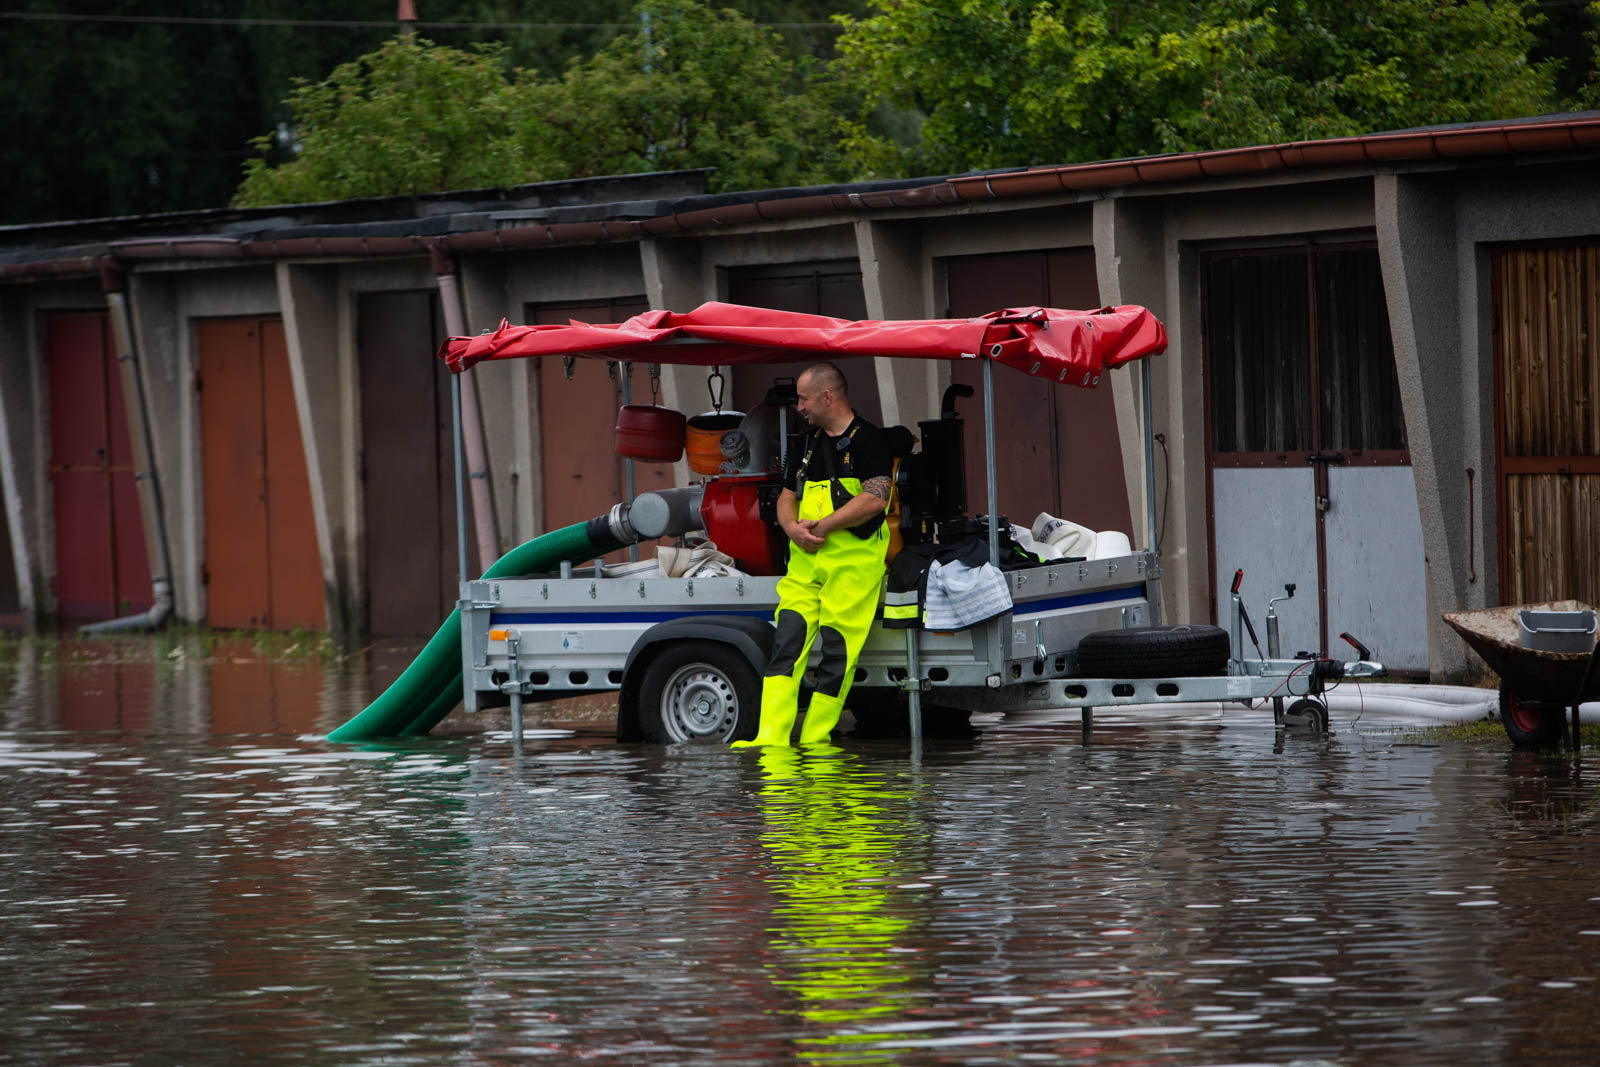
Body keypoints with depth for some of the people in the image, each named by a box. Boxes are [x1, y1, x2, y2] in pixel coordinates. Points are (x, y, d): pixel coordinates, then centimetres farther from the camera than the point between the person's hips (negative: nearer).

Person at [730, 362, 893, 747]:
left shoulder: (869, 441, -4)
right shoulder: (806, 444, 20)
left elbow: (875, 498, -15)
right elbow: (786, 497, 22)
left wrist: (822, 526, -14)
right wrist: (793, 528, -1)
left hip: (853, 561, -7)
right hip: (804, 561, 7)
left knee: (838, 651, -5)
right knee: (786, 643, -5)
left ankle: (814, 740, 0)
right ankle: (770, 739, -11)